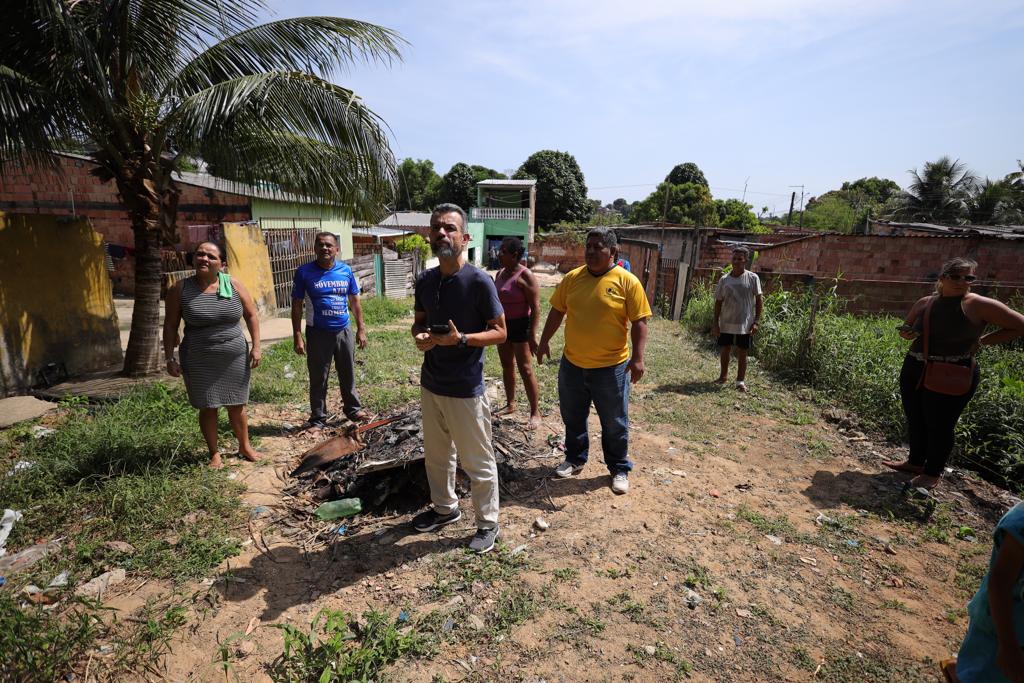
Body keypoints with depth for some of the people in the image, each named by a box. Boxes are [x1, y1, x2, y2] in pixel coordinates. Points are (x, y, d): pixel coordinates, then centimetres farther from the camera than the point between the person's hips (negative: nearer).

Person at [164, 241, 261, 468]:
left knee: (236, 405, 11)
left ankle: (245, 446, 29)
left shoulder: (233, 284, -2)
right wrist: (170, 358, -3)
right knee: (208, 408, 7)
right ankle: (214, 453, 24)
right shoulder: (180, 289, -5)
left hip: (234, 358, 1)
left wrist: (256, 346, -1)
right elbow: (170, 326, 0)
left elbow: (251, 315, 4)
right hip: (199, 362, -1)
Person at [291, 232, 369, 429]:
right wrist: (297, 337, -8)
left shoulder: (346, 270, 1)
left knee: (348, 375, 14)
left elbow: (354, 301, 8)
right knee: (318, 379, 6)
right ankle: (318, 418, 19)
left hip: (344, 331, 2)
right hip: (318, 333, -2)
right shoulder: (304, 272, -6)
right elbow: (297, 305, -4)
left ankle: (353, 409, 31)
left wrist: (361, 329, 6)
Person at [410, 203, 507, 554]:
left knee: (477, 462, 8)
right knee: (436, 455, 22)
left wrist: (461, 339, -26)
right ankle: (445, 507, 45)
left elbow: (499, 332, -11)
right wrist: (420, 336, -8)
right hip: (430, 384, 7)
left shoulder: (479, 281, -15)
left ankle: (487, 523, 29)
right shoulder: (425, 280, 3)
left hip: (465, 390, -6)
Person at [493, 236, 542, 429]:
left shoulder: (525, 276, -16)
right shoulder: (500, 273, 8)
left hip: (520, 326, -8)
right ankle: (510, 404, 30)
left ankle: (535, 413, 4)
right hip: (503, 325, 8)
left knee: (525, 370, -5)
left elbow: (535, 307, -18)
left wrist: (532, 335, -21)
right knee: (507, 366, 15)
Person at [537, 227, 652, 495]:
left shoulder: (627, 281, -10)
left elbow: (639, 322, -10)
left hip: (611, 367, -4)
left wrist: (638, 358, -16)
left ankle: (619, 470, 29)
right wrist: (544, 341, 9)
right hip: (572, 364, 4)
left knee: (614, 423, 11)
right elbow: (557, 311, 10)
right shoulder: (572, 278, 1)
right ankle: (575, 460, 39)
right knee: (573, 418, 18)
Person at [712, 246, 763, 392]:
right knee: (724, 350, 12)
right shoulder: (724, 279, -1)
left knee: (742, 353, 6)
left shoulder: (753, 278, -5)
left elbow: (759, 300, -2)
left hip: (745, 324, -2)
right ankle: (724, 375, 31)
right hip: (726, 323, 2)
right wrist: (715, 323, 0)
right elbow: (718, 302, 4)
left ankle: (740, 380, 18)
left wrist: (756, 321, -8)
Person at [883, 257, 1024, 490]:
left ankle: (932, 474, 22)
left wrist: (981, 341, -5)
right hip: (914, 371, 5)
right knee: (914, 420, 15)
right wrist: (906, 333, -5)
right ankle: (915, 462, 34)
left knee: (940, 425, 5)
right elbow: (906, 329, 18)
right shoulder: (924, 303, 4)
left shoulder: (980, 306, -10)